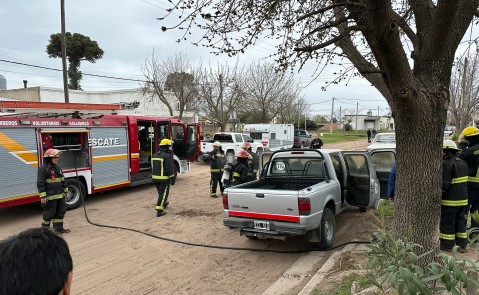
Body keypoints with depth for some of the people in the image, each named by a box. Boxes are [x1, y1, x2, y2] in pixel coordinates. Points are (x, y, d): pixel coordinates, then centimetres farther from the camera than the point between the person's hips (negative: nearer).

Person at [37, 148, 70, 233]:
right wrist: (43, 196, -19)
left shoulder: (57, 167, 13)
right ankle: (45, 229, 19)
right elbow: (40, 183, -16)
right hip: (50, 197, -8)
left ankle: (58, 227, 22)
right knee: (49, 213, 2)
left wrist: (65, 191, 21)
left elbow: (62, 180, 21)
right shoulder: (43, 169, -13)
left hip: (60, 195, 8)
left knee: (61, 210, 11)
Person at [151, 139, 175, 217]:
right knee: (163, 194, -2)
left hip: (155, 178, 8)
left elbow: (152, 167, 16)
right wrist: (172, 178, -13)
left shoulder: (154, 155, 9)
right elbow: (169, 169, -18)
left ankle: (164, 203, 44)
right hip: (164, 178, -7)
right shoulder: (167, 156, -15)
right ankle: (159, 211, -4)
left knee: (161, 192, 24)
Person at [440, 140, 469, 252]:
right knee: (460, 222, 16)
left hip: (450, 201, -8)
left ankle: (447, 245, 11)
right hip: (463, 200, 8)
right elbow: (464, 181, 16)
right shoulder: (463, 163, 11)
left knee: (447, 222, 3)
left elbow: (444, 184, -23)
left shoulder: (446, 164, -19)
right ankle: (462, 245, 23)